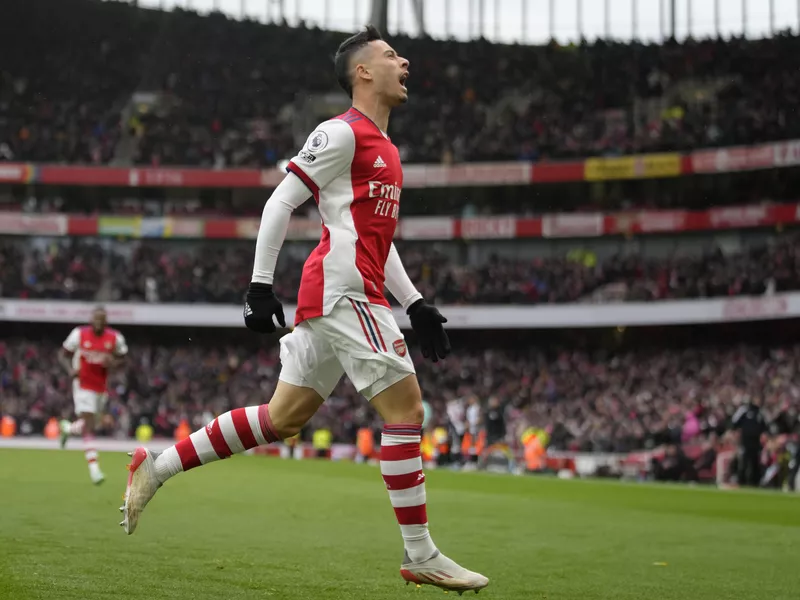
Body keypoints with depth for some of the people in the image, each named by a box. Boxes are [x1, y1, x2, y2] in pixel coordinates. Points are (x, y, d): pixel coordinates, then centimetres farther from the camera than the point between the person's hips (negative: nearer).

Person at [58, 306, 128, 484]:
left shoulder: (115, 338, -3)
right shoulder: (79, 334, -8)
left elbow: (122, 358, 9)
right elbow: (63, 355, 1)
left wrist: (113, 363, -14)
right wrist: (70, 369, -18)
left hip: (101, 387, 4)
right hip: (83, 385, -4)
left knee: (88, 424, 15)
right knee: (89, 426, -14)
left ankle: (68, 428, 51)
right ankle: (94, 469, -15)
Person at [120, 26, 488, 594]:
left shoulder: (384, 147, 24)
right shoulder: (343, 132, -6)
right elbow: (280, 203, -9)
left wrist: (415, 303, 21)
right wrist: (261, 284, -14)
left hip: (333, 297, 10)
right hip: (343, 288, -10)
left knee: (281, 419, 10)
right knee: (406, 405, -10)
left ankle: (156, 467, 17)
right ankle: (420, 555, -6)